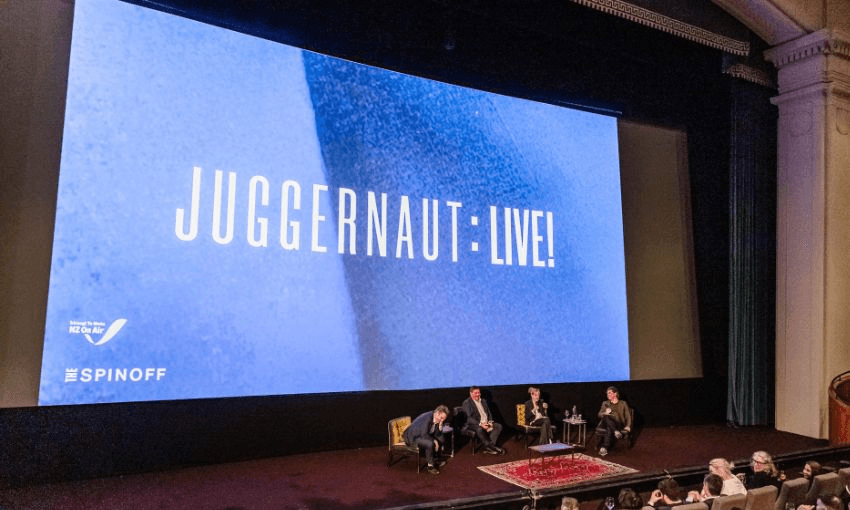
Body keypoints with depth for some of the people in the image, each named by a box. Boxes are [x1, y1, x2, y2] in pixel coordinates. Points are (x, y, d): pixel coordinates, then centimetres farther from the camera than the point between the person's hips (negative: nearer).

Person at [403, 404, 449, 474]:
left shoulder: (436, 420, -1)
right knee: (430, 443, -31)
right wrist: (434, 441, -21)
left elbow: (437, 435, 2)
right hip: (412, 437, -9)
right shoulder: (427, 418, -28)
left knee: (440, 440, 3)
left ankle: (434, 460, 12)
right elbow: (424, 434, -29)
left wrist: (440, 425, -14)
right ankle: (430, 466, -13)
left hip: (422, 435, 9)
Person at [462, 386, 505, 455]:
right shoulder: (467, 402, -4)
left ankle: (488, 447, -23)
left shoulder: (483, 401, 18)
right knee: (479, 429, -38)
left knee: (499, 426, -14)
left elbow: (489, 413, 17)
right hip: (475, 424, -7)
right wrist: (480, 424, -25)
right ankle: (492, 447, -22)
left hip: (486, 422, 7)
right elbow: (469, 418, -14)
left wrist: (490, 422, -4)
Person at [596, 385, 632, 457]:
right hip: (607, 424, 2)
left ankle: (604, 448, -47)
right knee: (606, 417, -35)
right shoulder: (605, 403, 24)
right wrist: (605, 413, -13)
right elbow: (599, 414, 12)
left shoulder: (623, 403, 19)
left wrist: (628, 426, -7)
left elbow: (628, 416, 12)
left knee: (609, 429, -38)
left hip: (618, 425, -2)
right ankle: (616, 432, -45)